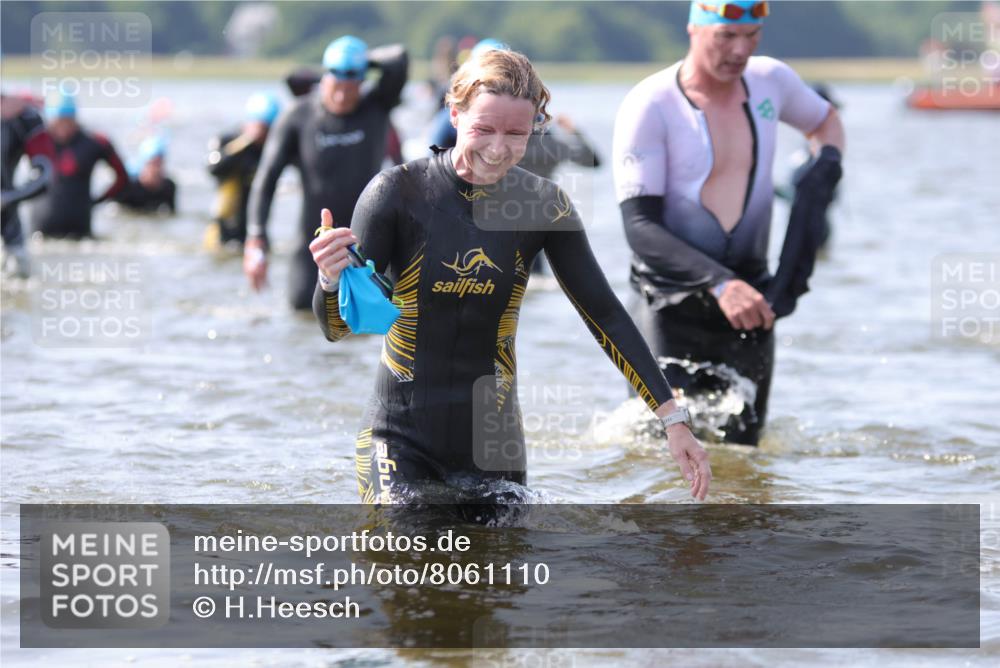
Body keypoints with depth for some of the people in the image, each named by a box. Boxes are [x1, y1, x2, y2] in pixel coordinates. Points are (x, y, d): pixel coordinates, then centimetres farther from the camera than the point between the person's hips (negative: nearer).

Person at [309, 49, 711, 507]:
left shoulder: (542, 206, -2)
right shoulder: (399, 193, -11)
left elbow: (605, 315, 5)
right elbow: (338, 327, -9)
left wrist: (673, 419, 0)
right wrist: (331, 280, -33)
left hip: (494, 443, 3)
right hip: (401, 440, -3)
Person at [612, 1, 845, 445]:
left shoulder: (770, 81, 2)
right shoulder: (649, 106, -15)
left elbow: (824, 120, 27)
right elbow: (639, 227, -22)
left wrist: (828, 160, 2)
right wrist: (720, 283, -34)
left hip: (747, 296, 5)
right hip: (669, 305, -4)